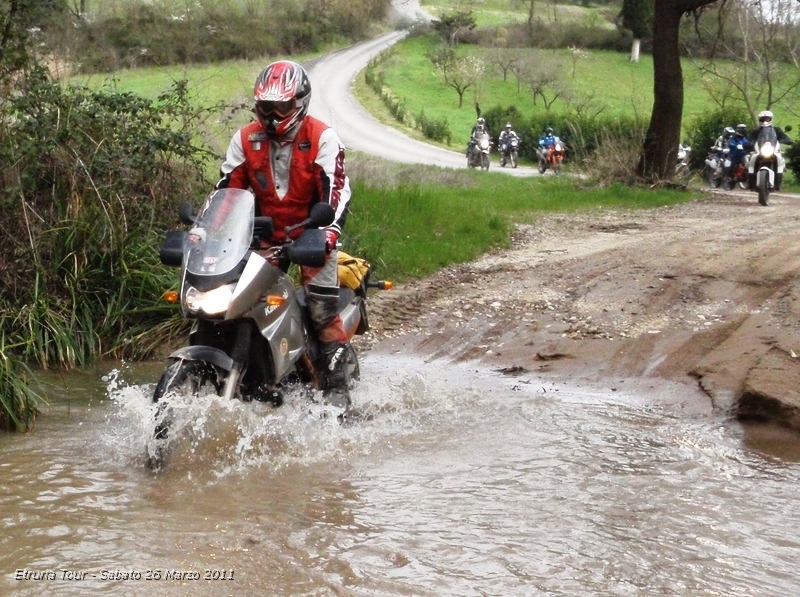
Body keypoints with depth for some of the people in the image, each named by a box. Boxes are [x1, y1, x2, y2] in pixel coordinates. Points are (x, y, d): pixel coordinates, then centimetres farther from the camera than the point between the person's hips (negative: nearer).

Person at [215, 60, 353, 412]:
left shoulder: (322, 139, -10)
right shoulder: (246, 139, 3)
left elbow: (337, 191, -18)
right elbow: (226, 188, 6)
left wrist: (328, 233, -34)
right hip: (263, 236, 4)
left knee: (322, 308, -16)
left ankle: (337, 384, -11)